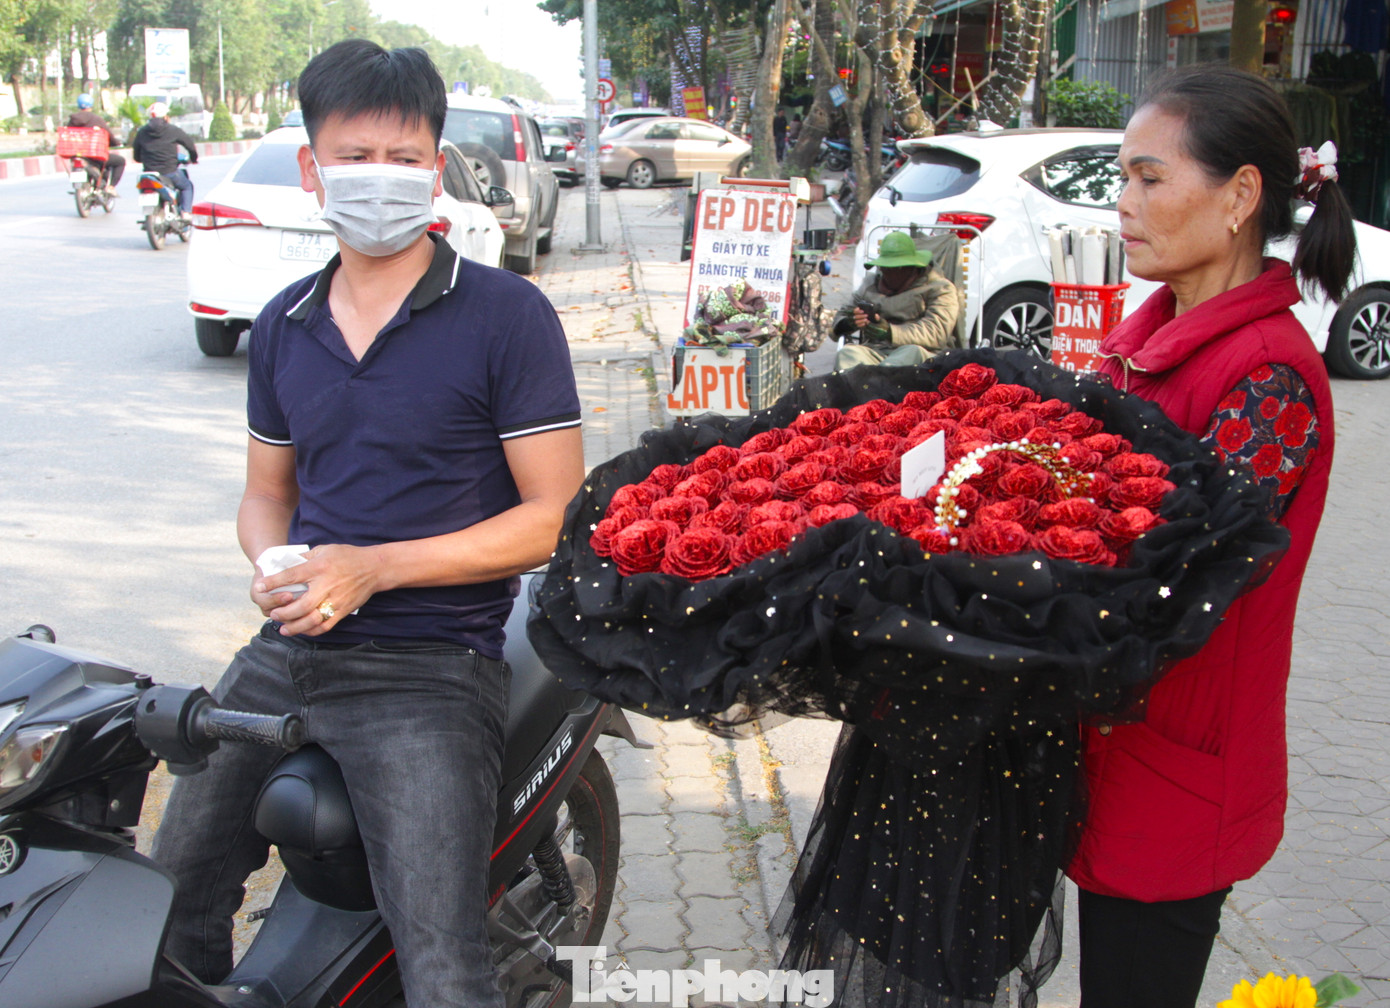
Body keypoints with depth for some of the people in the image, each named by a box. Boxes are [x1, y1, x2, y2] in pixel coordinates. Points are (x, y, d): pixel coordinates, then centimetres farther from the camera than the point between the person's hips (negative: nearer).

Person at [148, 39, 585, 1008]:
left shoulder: (506, 314, -5)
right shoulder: (284, 325, 13)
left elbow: (555, 515, -8)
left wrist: (374, 568, -15)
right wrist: (274, 568, -1)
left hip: (429, 666, -5)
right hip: (287, 651, 6)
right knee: (169, 906, 9)